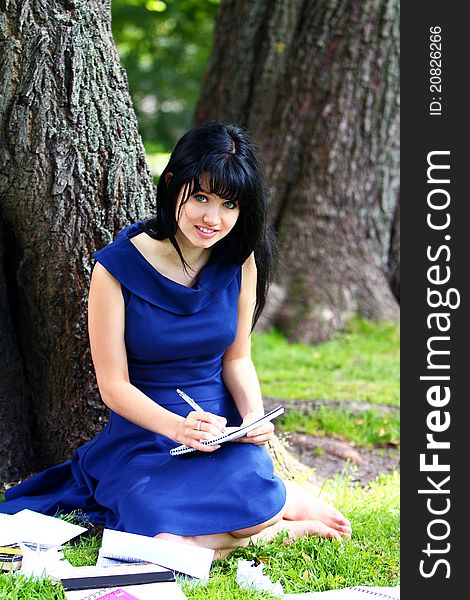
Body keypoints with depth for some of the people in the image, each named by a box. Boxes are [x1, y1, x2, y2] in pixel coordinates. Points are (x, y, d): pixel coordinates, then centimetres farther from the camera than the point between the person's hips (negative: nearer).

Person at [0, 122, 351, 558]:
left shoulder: (239, 261, 2)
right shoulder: (117, 267, -10)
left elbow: (236, 358, 11)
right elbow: (113, 385, -8)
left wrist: (254, 415, -10)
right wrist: (177, 428, -25)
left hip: (222, 431, 2)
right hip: (144, 433, -1)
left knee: (248, 499, -33)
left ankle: (280, 500, 2)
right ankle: (283, 509, -6)